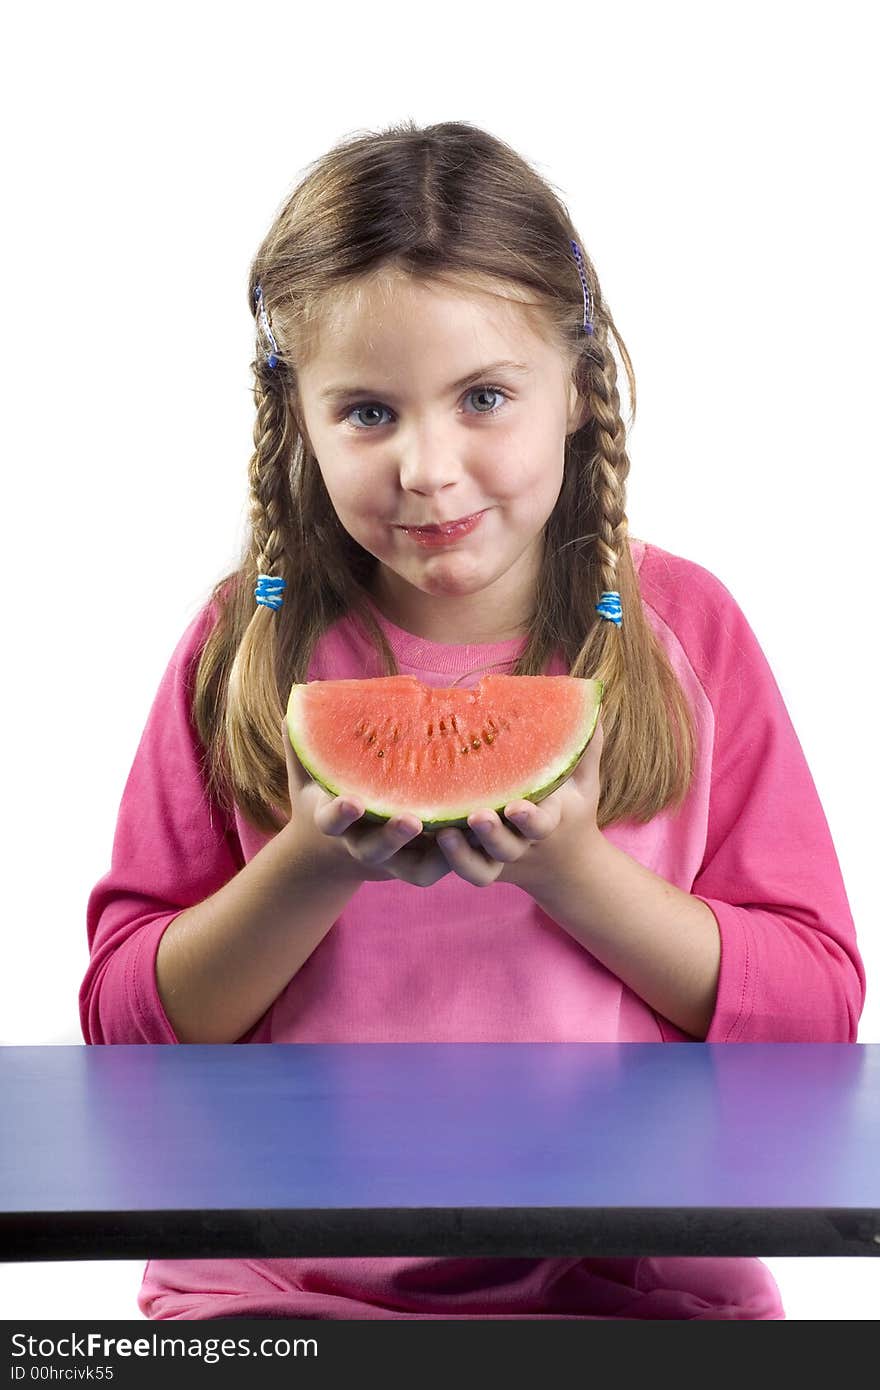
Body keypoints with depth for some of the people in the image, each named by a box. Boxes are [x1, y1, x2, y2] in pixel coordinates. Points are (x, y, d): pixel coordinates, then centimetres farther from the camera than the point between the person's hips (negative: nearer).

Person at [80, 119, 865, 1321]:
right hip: (281, 1287, 0)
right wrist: (317, 867, -12)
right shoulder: (247, 643, 4)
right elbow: (126, 1024, 4)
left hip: (634, 1286, 1)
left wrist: (572, 873, -11)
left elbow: (818, 1015, 2)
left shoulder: (682, 626, 4)